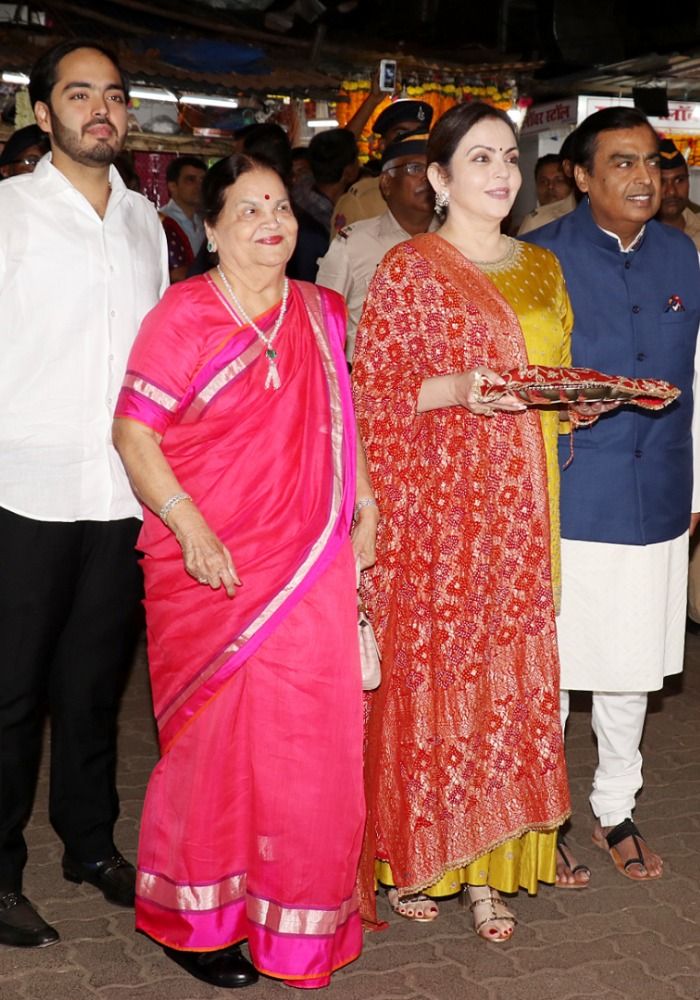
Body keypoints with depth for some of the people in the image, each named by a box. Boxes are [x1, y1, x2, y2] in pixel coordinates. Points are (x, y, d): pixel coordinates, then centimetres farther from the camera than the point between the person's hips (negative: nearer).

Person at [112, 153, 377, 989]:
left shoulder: (320, 314, 11)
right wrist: (190, 528, -19)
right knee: (215, 738, 3)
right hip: (211, 572, -4)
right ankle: (190, 919, 24)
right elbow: (133, 433, -9)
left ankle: (291, 912, 28)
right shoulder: (184, 315, -6)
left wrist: (364, 506, 12)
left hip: (310, 567, 5)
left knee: (309, 737, 7)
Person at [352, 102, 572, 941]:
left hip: (518, 510, 5)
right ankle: (409, 858, 18)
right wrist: (454, 389, -20)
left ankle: (485, 866, 16)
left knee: (509, 676, 5)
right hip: (434, 506, -5)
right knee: (426, 669, 0)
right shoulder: (409, 268, -2)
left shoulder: (541, 269, 15)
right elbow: (370, 393, -6)